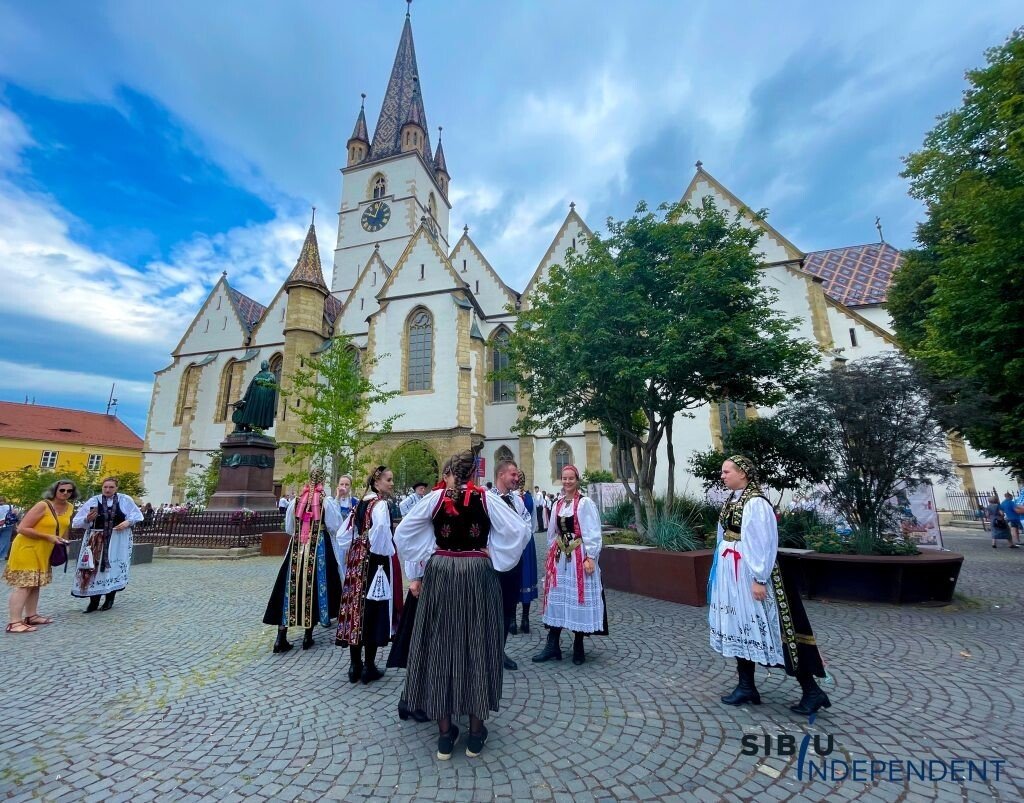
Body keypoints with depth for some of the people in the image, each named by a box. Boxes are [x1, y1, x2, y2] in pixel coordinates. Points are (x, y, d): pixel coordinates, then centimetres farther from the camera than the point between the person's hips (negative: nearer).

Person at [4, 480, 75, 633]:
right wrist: (48, 537, -24)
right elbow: (22, 528, -20)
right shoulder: (42, 506, -21)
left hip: (44, 551, 8)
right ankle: (14, 623, -8)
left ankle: (31, 616, 21)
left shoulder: (69, 507, 2)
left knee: (35, 584, 13)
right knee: (24, 585, -10)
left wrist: (64, 543, 8)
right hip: (27, 548, -8)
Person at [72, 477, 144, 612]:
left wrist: (128, 522, -12)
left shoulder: (125, 500, -1)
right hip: (97, 539, 1)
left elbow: (137, 515, 6)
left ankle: (109, 599, 19)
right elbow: (77, 521, -1)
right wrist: (87, 519, -22)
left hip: (118, 540, 0)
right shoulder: (93, 501, -2)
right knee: (94, 568, 0)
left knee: (114, 568, 4)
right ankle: (94, 601, 14)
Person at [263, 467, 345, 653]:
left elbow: (288, 528, 10)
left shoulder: (296, 500, 2)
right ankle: (307, 635, 15)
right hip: (319, 547, -3)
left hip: (296, 547, 3)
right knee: (314, 586, 7)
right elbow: (335, 527, -6)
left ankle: (281, 638, 10)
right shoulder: (326, 501, -8)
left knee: (291, 587, 8)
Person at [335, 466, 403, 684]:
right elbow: (381, 529, -31)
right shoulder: (380, 504, -14)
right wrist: (386, 552, -16)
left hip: (356, 561, 8)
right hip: (375, 561, -8)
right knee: (373, 611, 3)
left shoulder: (360, 504, 11)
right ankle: (368, 667, 14)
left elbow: (344, 534, 14)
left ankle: (355, 665, 24)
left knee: (356, 608, 12)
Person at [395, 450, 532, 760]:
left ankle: (445, 734, 24)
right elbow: (521, 529, -9)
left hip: (440, 575, 1)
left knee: (441, 646, 13)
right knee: (477, 646, 12)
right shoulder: (485, 498, -6)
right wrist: (495, 559, -1)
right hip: (478, 576, 0)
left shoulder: (435, 498, -3)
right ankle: (476, 733, 25)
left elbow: (402, 533, 3)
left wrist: (416, 574, 9)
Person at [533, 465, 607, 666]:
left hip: (579, 557, -5)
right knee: (556, 598, 8)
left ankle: (578, 647, 20)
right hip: (559, 557, 6)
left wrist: (590, 557, -16)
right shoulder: (557, 505, 9)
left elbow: (592, 533, -12)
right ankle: (552, 646, 17)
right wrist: (552, 554, 15)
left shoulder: (585, 503, -9)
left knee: (579, 599, 4)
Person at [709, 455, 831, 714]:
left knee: (761, 627, -1)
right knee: (738, 626, 14)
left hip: (747, 573, -9)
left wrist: (759, 579, -20)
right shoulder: (731, 500, 8)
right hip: (731, 572, 9)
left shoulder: (756, 503, -18)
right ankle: (746, 686, 27)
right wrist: (721, 569, 18)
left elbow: (764, 543, -20)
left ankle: (812, 691, 16)